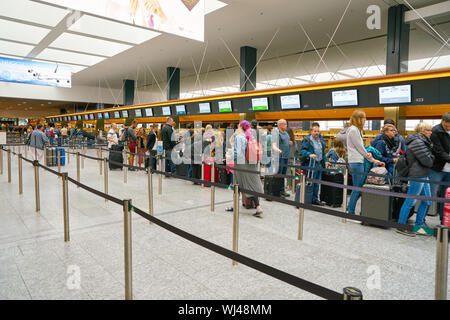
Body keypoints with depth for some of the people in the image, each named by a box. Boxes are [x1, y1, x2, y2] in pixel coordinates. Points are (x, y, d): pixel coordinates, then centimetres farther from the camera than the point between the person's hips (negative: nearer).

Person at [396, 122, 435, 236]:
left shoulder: (422, 141, 18)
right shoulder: (417, 142, -16)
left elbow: (428, 158, 23)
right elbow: (427, 161, -18)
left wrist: (430, 158, 2)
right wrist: (432, 158, 2)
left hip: (423, 175, 11)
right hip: (417, 175, -11)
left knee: (427, 201, 15)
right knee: (410, 201, -6)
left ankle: (419, 224, 28)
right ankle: (401, 226, 2)